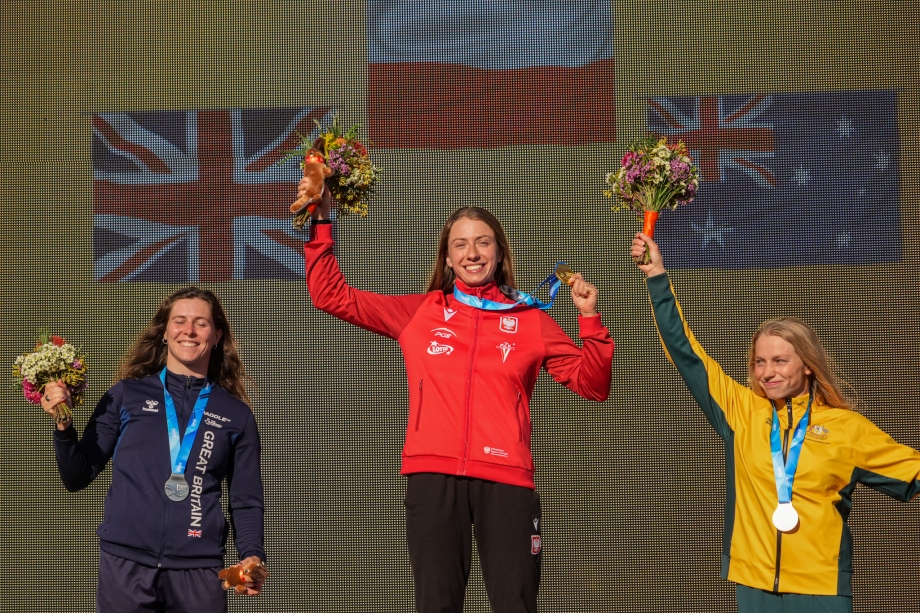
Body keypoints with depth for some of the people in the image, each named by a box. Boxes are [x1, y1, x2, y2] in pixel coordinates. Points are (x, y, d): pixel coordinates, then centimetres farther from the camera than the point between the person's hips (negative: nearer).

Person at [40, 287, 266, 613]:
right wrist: (64, 426, -7)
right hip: (124, 563, 0)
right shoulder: (127, 394, 8)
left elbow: (246, 502, 11)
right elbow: (78, 478, 9)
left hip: (199, 569, 1)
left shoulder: (237, 415, 10)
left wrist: (252, 556, -6)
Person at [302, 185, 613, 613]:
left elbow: (592, 385, 11)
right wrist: (321, 223, 6)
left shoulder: (530, 321, 13)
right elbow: (330, 296, 14)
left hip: (505, 479, -1)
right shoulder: (419, 313, 13)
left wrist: (590, 319, -1)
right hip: (433, 478, 1)